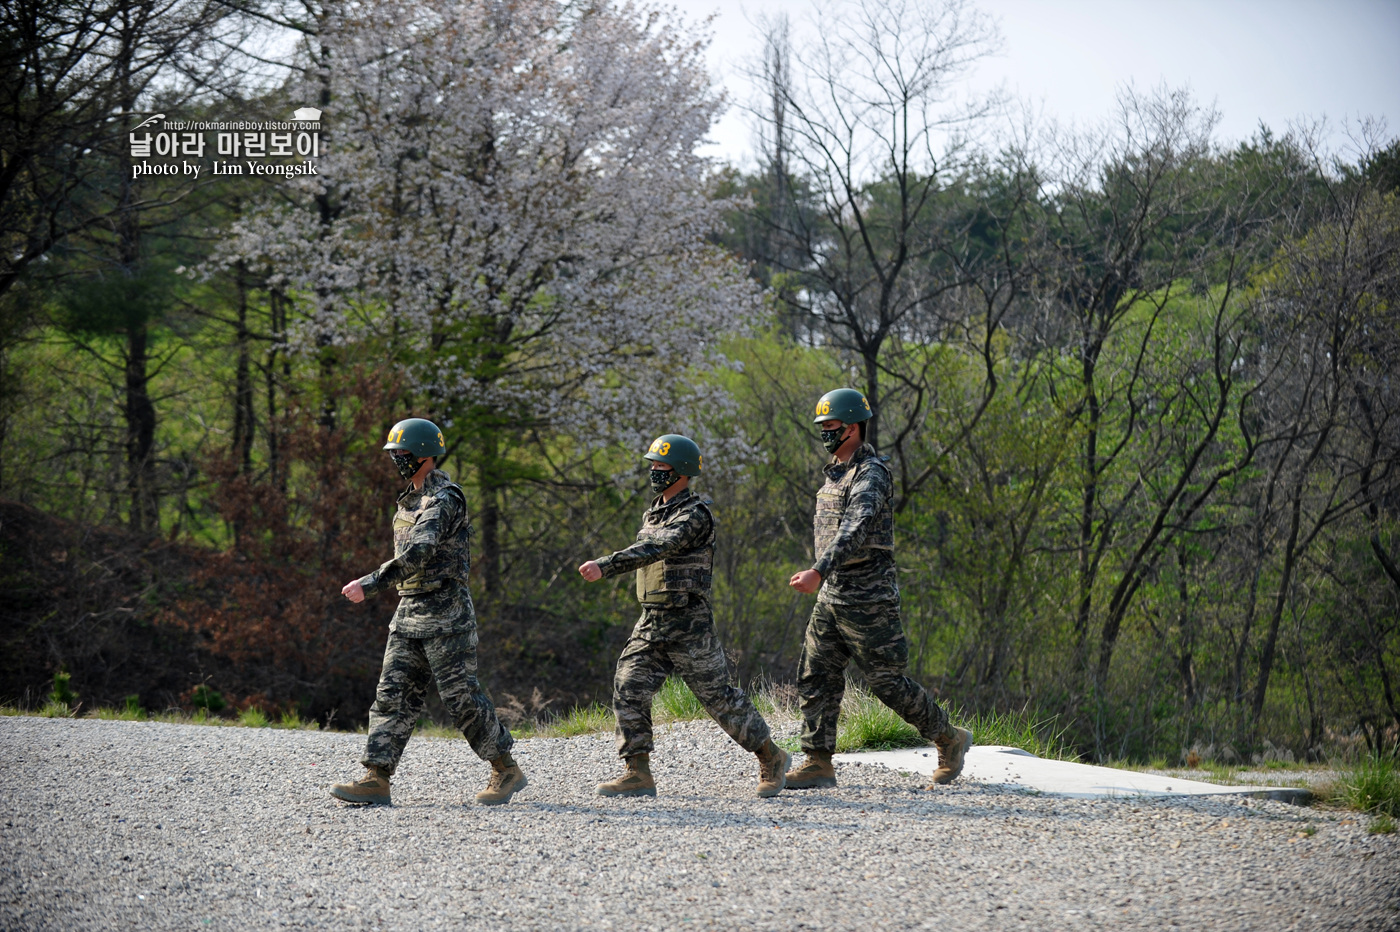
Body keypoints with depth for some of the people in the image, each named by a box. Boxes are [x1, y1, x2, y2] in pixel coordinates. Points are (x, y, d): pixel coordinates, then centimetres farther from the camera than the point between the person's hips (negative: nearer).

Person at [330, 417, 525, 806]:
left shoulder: (443, 500, -16)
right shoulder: (411, 499, 15)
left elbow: (416, 555, -28)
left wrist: (370, 584, -30)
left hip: (444, 614, -9)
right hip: (408, 613, 9)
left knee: (462, 696, -4)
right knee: (393, 694, 1)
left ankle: (507, 771, 9)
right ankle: (376, 779, -3)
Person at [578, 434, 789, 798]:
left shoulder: (695, 514, -16)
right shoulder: (654, 513, 13)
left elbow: (657, 549, -30)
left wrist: (605, 566, -40)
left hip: (688, 625, -8)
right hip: (650, 622, 8)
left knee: (719, 697, 0)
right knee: (629, 690, -4)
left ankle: (771, 758, 16)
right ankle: (637, 775, -1)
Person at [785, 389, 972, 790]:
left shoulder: (872, 474, -16)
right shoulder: (836, 472, 14)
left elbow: (855, 531, -30)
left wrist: (819, 572, -41)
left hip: (867, 601, -9)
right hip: (831, 597, 9)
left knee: (887, 681, -3)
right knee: (815, 677, 2)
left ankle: (950, 740, 13)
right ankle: (818, 763, 4)